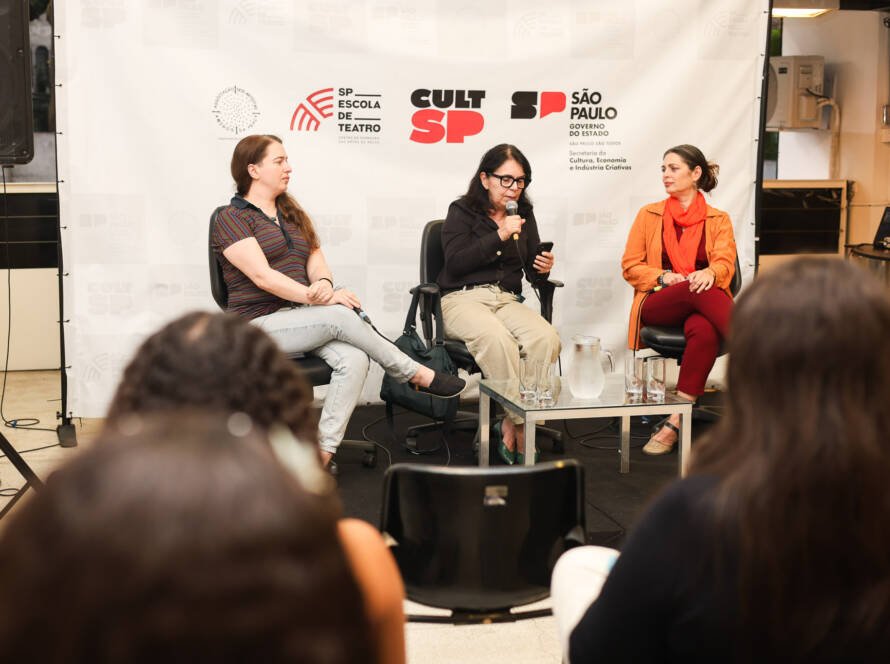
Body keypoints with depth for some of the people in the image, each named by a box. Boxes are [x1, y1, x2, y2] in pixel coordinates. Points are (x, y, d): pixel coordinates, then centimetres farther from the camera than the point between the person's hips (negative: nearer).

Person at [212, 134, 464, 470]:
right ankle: (418, 375, -16)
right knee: (340, 316, -30)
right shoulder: (232, 218, -4)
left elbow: (316, 260, 11)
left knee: (354, 360, -25)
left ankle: (323, 453, -27)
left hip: (301, 319, 6)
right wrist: (321, 298, -25)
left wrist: (323, 282, -15)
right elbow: (262, 276, -17)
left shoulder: (291, 213, 20)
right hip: (261, 324, -6)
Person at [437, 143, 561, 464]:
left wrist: (542, 268, -3)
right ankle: (523, 426, -28)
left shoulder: (524, 214, 18)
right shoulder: (462, 211, 4)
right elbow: (455, 263, -11)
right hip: (463, 298, -4)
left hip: (507, 299, 5)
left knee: (546, 339, -29)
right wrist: (499, 236, -15)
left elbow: (531, 272, 22)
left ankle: (510, 426, -21)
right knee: (497, 339, -38)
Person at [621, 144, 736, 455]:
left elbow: (725, 264, 0)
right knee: (699, 292, -37)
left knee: (703, 332, -40)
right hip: (658, 306, 0)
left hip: (703, 308, 0)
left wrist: (708, 273, -26)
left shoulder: (718, 219, 17)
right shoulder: (649, 214, 18)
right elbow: (630, 266, 12)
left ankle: (674, 423, -41)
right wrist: (666, 278, -8)